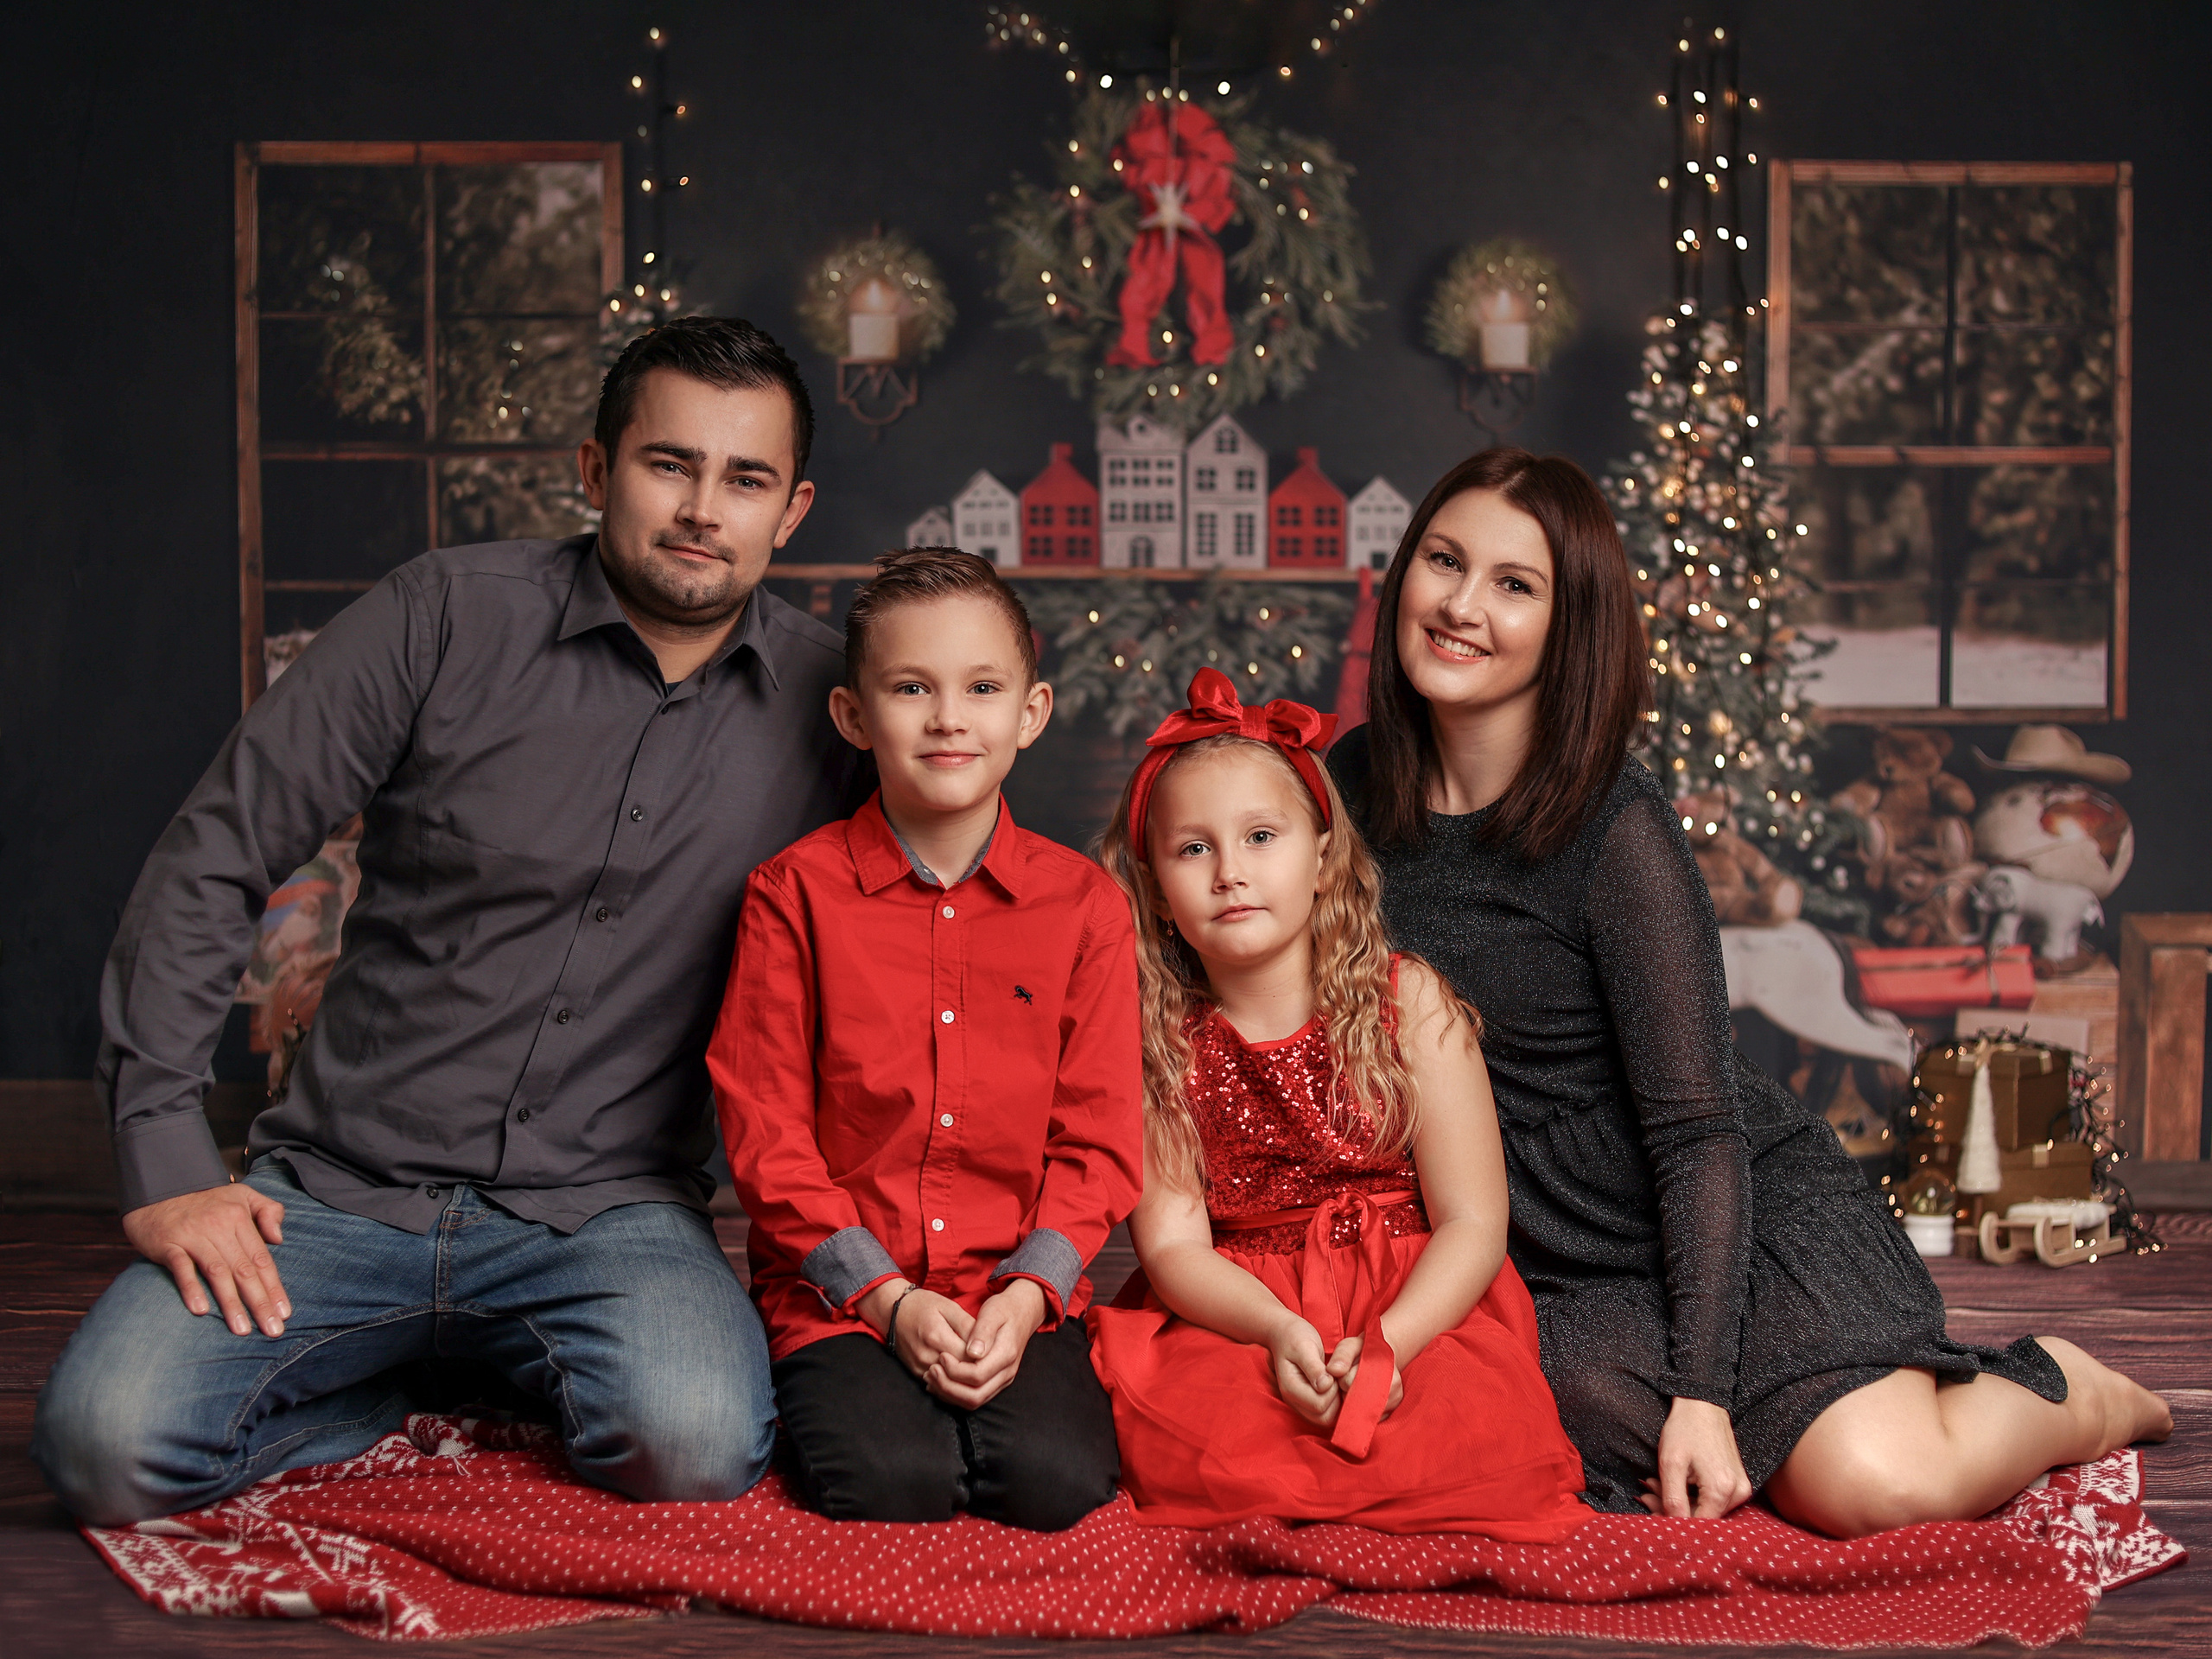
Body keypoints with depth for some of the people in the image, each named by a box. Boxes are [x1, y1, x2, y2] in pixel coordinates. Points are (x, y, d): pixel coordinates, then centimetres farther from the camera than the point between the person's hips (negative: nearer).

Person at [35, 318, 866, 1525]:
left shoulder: (826, 702, 2)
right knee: (107, 1446, -22)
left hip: (604, 1208, 1)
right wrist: (167, 1160, -9)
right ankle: (418, 1385, 6)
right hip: (343, 1188, 0)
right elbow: (211, 861, -4)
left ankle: (533, 1375, 5)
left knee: (696, 1448, -30)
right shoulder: (446, 616, -5)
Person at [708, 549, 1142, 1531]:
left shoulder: (1083, 903, 3)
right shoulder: (794, 893, -2)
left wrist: (1024, 1294, -11)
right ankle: (834, 1391, 8)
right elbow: (765, 1127, -3)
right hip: (841, 1290, -1)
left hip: (1019, 1292, 2)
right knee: (887, 1483, -24)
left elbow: (1097, 1135, 3)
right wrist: (888, 1299, -11)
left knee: (1054, 1480, -21)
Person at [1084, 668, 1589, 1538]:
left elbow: (1473, 1222, -5)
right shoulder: (1153, 1041, 1)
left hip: (1419, 1306, 0)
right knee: (1175, 1432, -32)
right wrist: (1281, 1331, -25)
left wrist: (1385, 1343, -22)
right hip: (1231, 1314, 0)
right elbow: (1173, 1243, -5)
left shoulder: (1407, 1003, -1)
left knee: (1481, 1431, -31)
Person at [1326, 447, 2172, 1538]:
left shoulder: (1617, 831, -16)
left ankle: (2066, 1395, 11)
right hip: (1558, 1275, 4)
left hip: (1752, 1211, -3)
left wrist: (1704, 1395, -20)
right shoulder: (1351, 787, -1)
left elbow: (1697, 1129, -15)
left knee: (1888, 1485, -25)